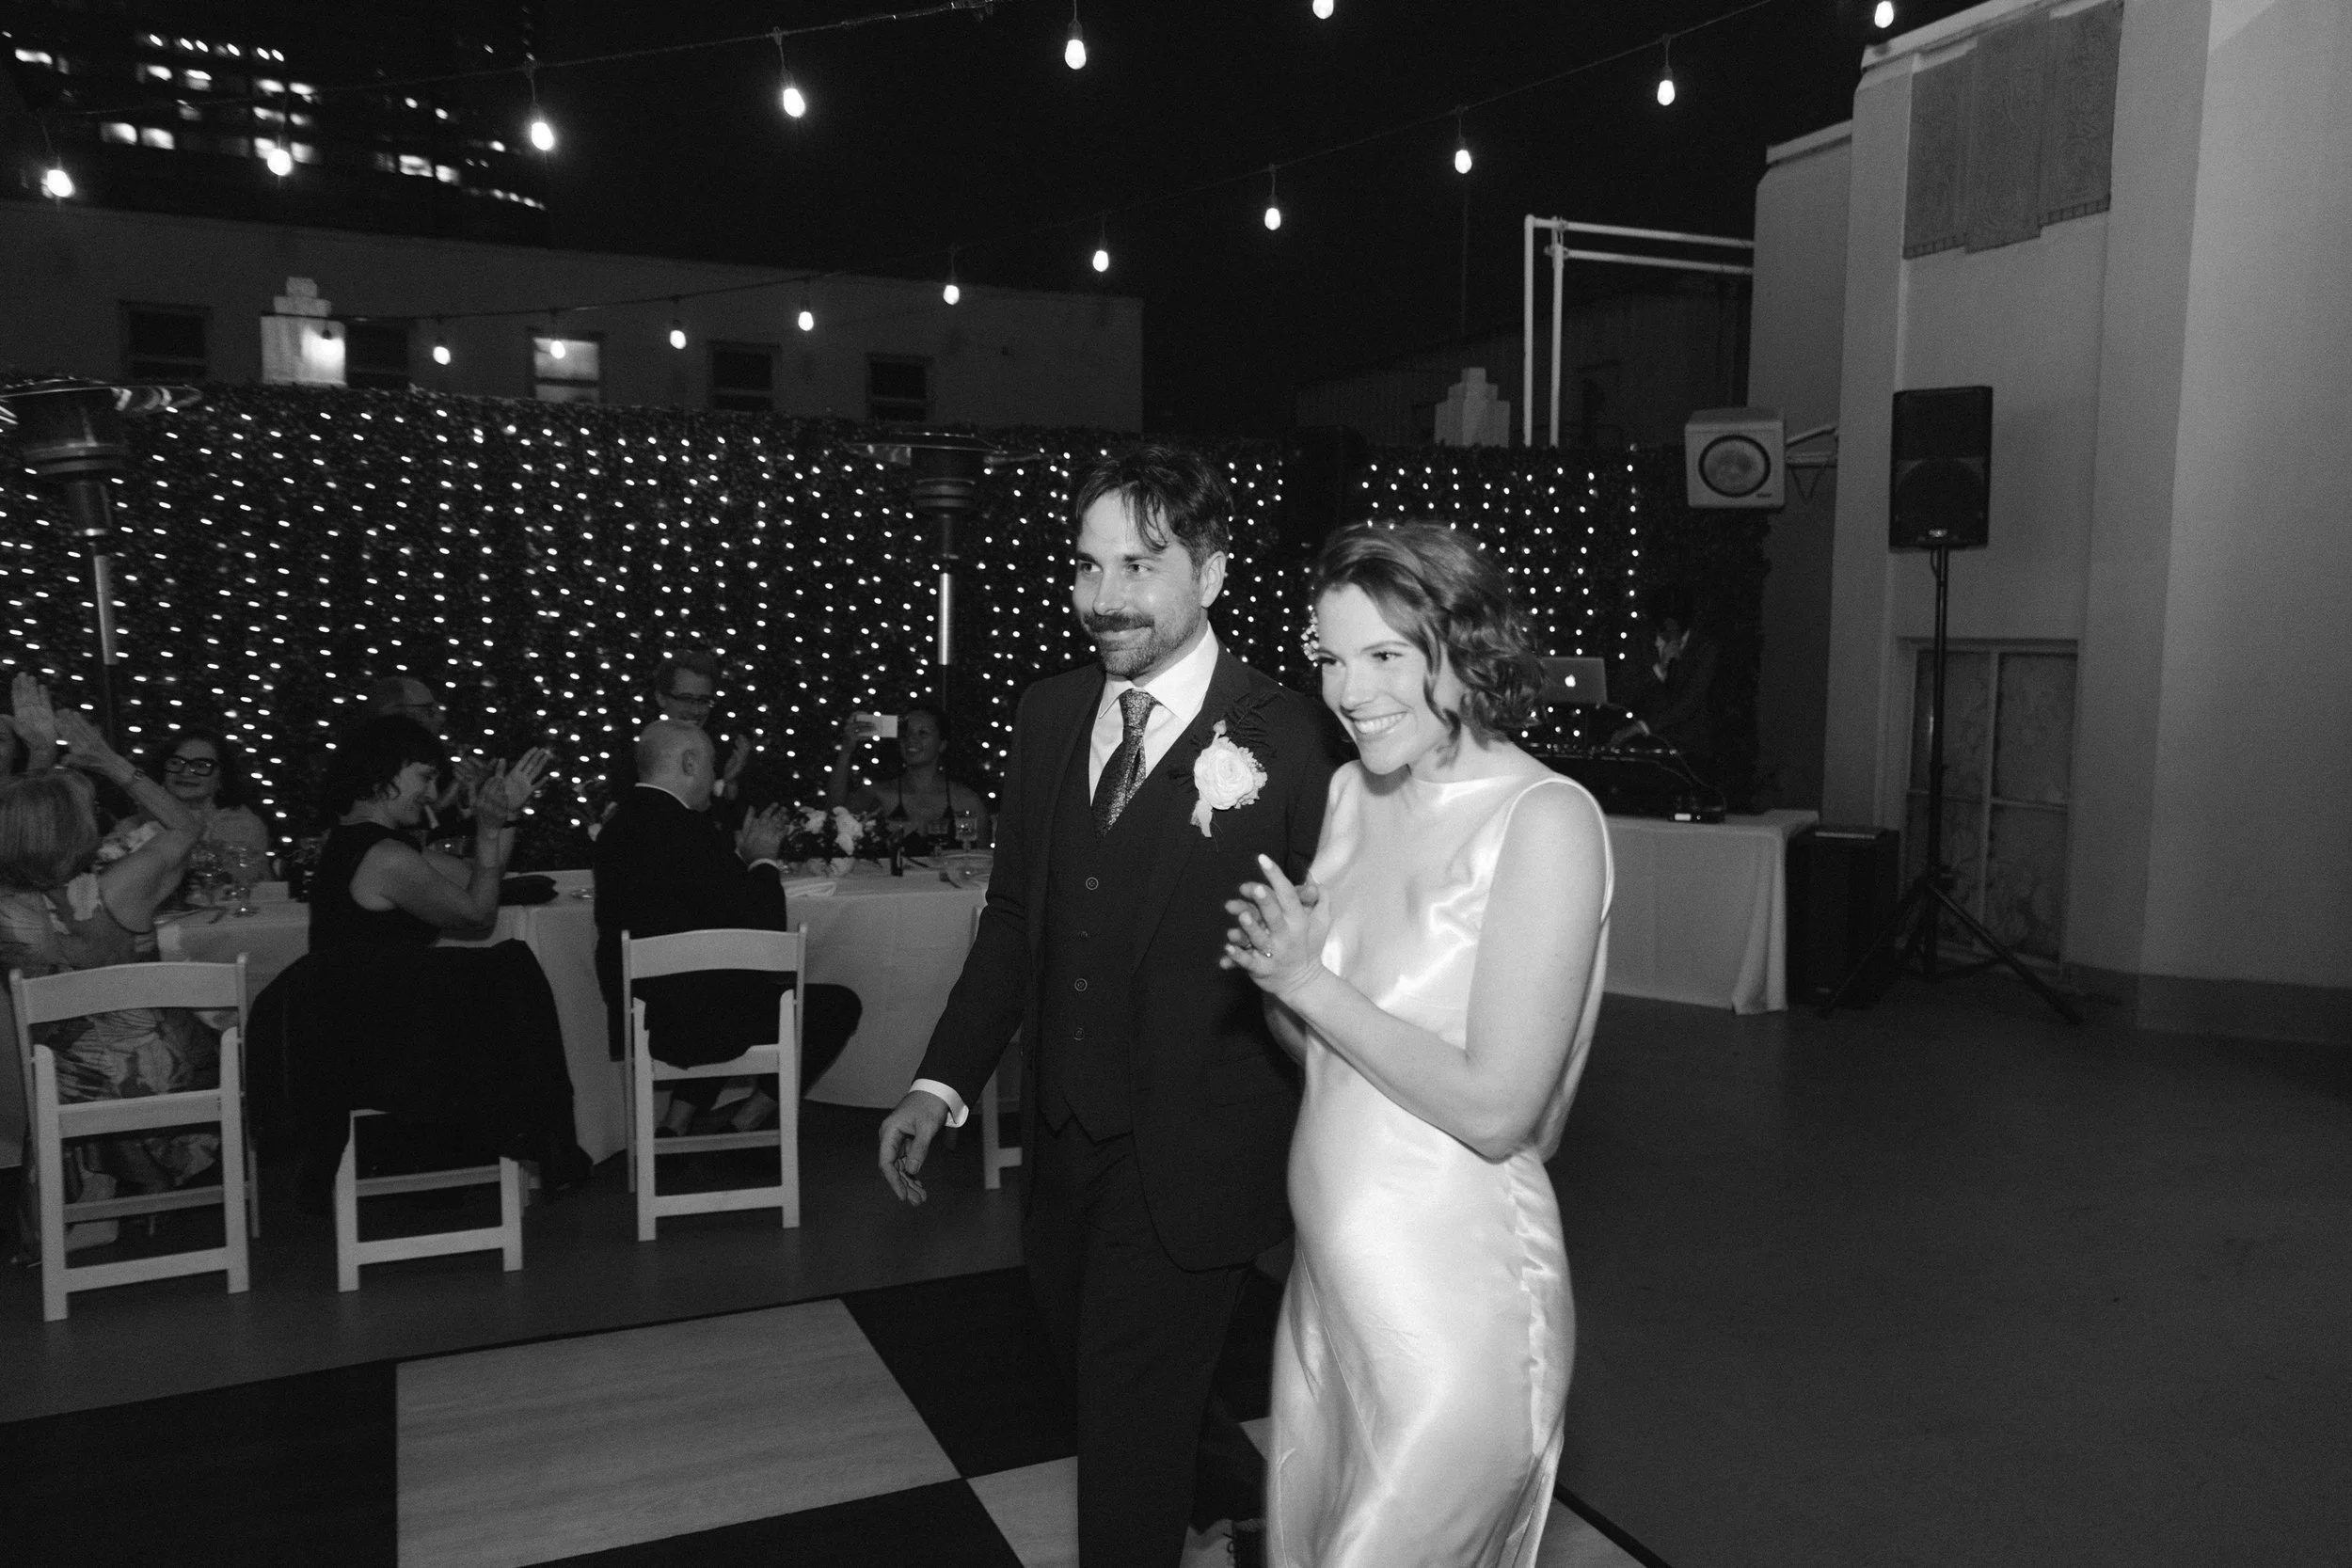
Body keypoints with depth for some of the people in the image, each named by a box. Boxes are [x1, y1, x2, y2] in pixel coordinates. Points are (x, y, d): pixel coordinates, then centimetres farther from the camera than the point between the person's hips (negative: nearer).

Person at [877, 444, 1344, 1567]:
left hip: (1195, 1153, -6)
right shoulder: (1048, 716, 2)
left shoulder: (1291, 743, -16)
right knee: (1090, 1362, 25)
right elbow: (1012, 917, 7)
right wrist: (944, 1084, 1)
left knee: (1129, 1406, 9)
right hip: (1063, 1137, 7)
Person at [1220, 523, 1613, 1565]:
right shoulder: (1352, 793, 3)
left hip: (1453, 1308, -7)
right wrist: (1273, 976, -10)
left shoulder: (1545, 820, -18)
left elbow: (1496, 1110, -22)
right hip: (1327, 1284, 7)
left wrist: (1309, 980, -16)